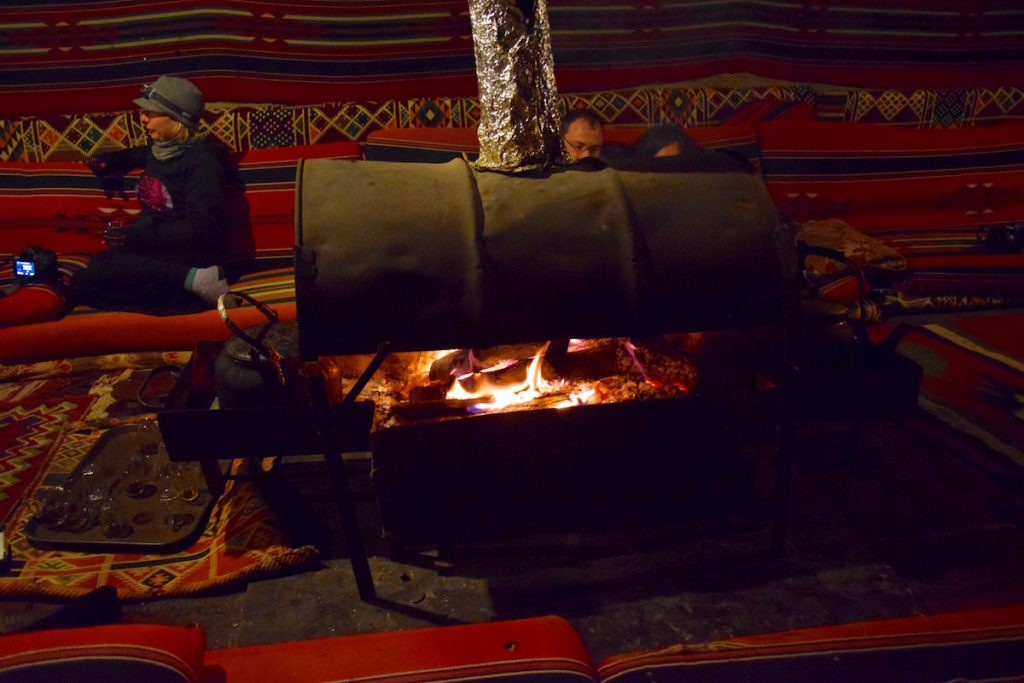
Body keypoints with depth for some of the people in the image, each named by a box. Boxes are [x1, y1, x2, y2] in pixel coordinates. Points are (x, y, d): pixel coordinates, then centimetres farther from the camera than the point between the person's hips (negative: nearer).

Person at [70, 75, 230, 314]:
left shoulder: (202, 162, -11)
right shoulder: (159, 150, 13)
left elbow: (200, 229, -21)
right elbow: (138, 155, 41)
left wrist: (136, 237, -23)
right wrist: (107, 162, 20)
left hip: (188, 256, -9)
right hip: (154, 251, 9)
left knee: (99, 270, -27)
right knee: (81, 284, -11)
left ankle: (192, 279, -28)